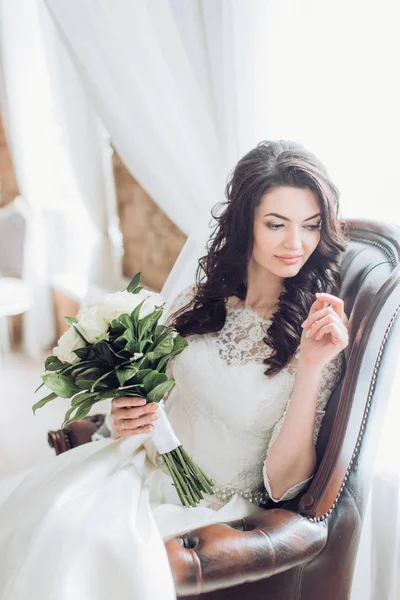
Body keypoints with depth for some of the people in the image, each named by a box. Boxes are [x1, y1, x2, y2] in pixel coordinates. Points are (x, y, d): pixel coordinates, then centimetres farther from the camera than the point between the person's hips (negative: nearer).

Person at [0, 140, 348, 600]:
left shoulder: (317, 334, -11)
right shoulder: (202, 299, 1)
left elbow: (283, 484, -15)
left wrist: (313, 368, -26)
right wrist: (126, 417, -7)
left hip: (214, 508, -3)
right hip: (145, 462, 4)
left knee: (74, 534, -27)